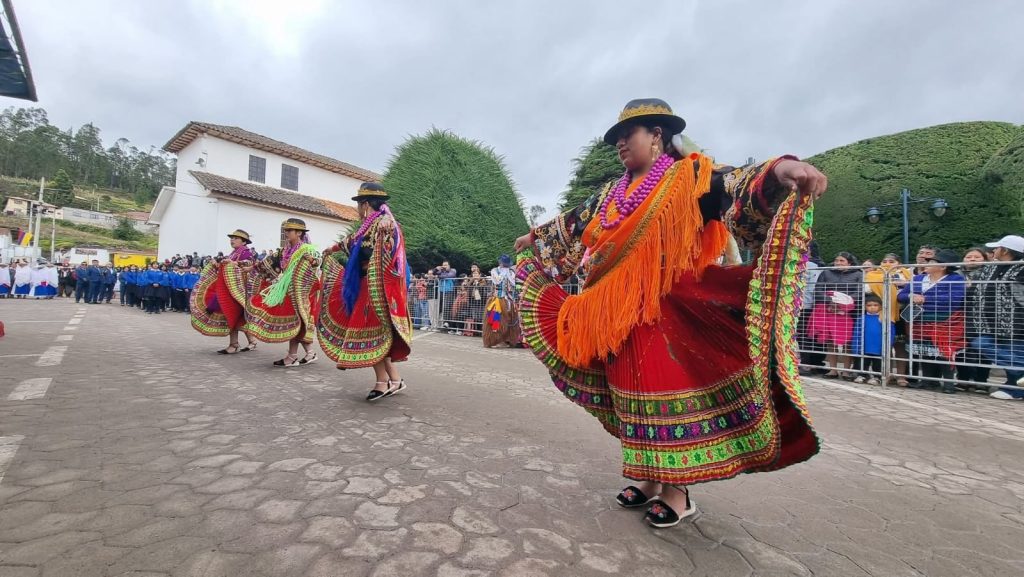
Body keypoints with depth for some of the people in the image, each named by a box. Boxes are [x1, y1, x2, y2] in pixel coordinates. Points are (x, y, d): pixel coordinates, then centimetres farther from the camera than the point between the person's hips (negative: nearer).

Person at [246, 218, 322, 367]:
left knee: (292, 320, -5)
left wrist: (313, 261, -45)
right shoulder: (285, 251, 15)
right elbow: (272, 261, 24)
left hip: (299, 290, -8)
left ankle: (292, 357, 5)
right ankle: (310, 353, 13)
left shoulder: (307, 250, -8)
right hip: (285, 289, 8)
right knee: (290, 321, 7)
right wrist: (252, 269, 29)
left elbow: (317, 259, -22)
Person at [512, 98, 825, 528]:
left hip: (667, 308, -7)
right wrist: (536, 237, 39)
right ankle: (650, 480, 26)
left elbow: (736, 187, -20)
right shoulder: (614, 196, 18)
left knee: (668, 393, -2)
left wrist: (778, 171, -41)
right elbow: (575, 222, 29)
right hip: (619, 311, 7)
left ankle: (677, 492, 14)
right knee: (634, 394, 11)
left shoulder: (689, 175, -2)